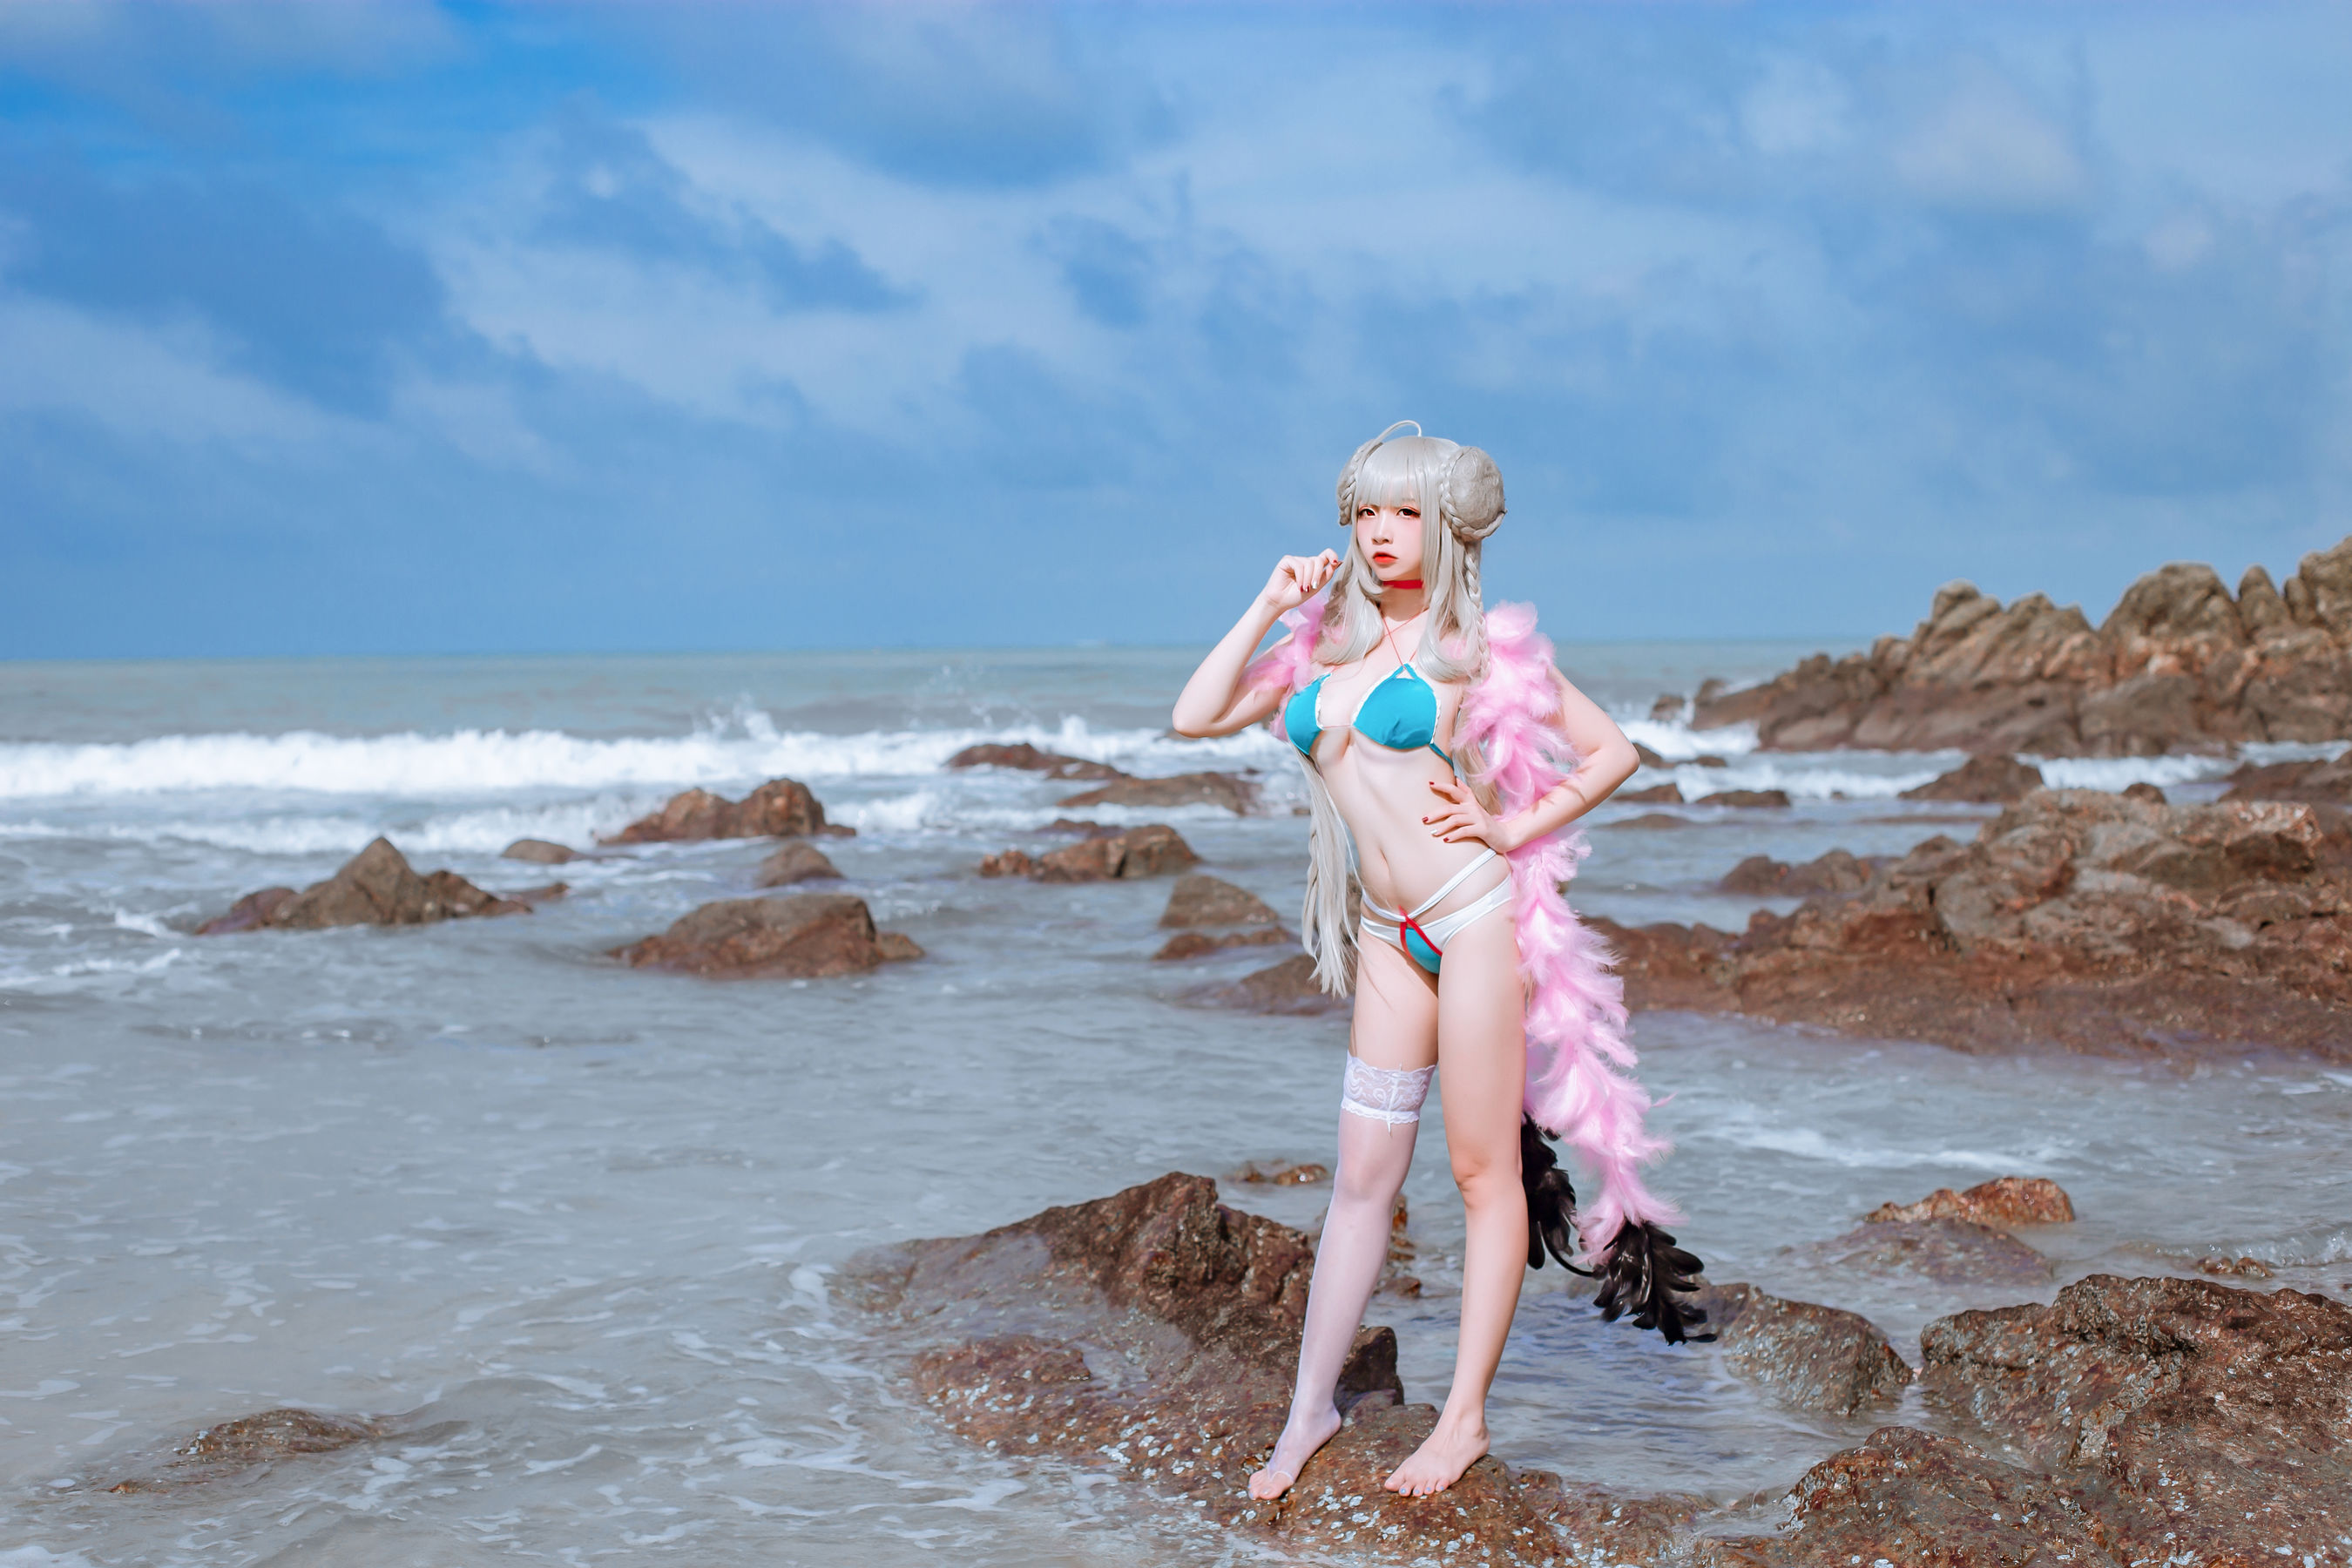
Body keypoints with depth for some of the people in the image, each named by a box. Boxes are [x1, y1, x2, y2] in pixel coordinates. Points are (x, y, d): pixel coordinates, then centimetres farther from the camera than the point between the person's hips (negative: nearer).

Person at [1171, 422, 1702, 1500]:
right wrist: (1266, 608, 4)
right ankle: (1310, 1409, 16)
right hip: (1388, 934, 5)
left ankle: (1465, 1416, 9)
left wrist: (1512, 828, -5)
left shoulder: (1479, 645, -3)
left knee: (1483, 1171, 1)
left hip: (1475, 914, -5)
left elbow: (1611, 752, 1)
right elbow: (1196, 717, 6)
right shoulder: (1322, 643, 11)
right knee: (1362, 1175, 8)